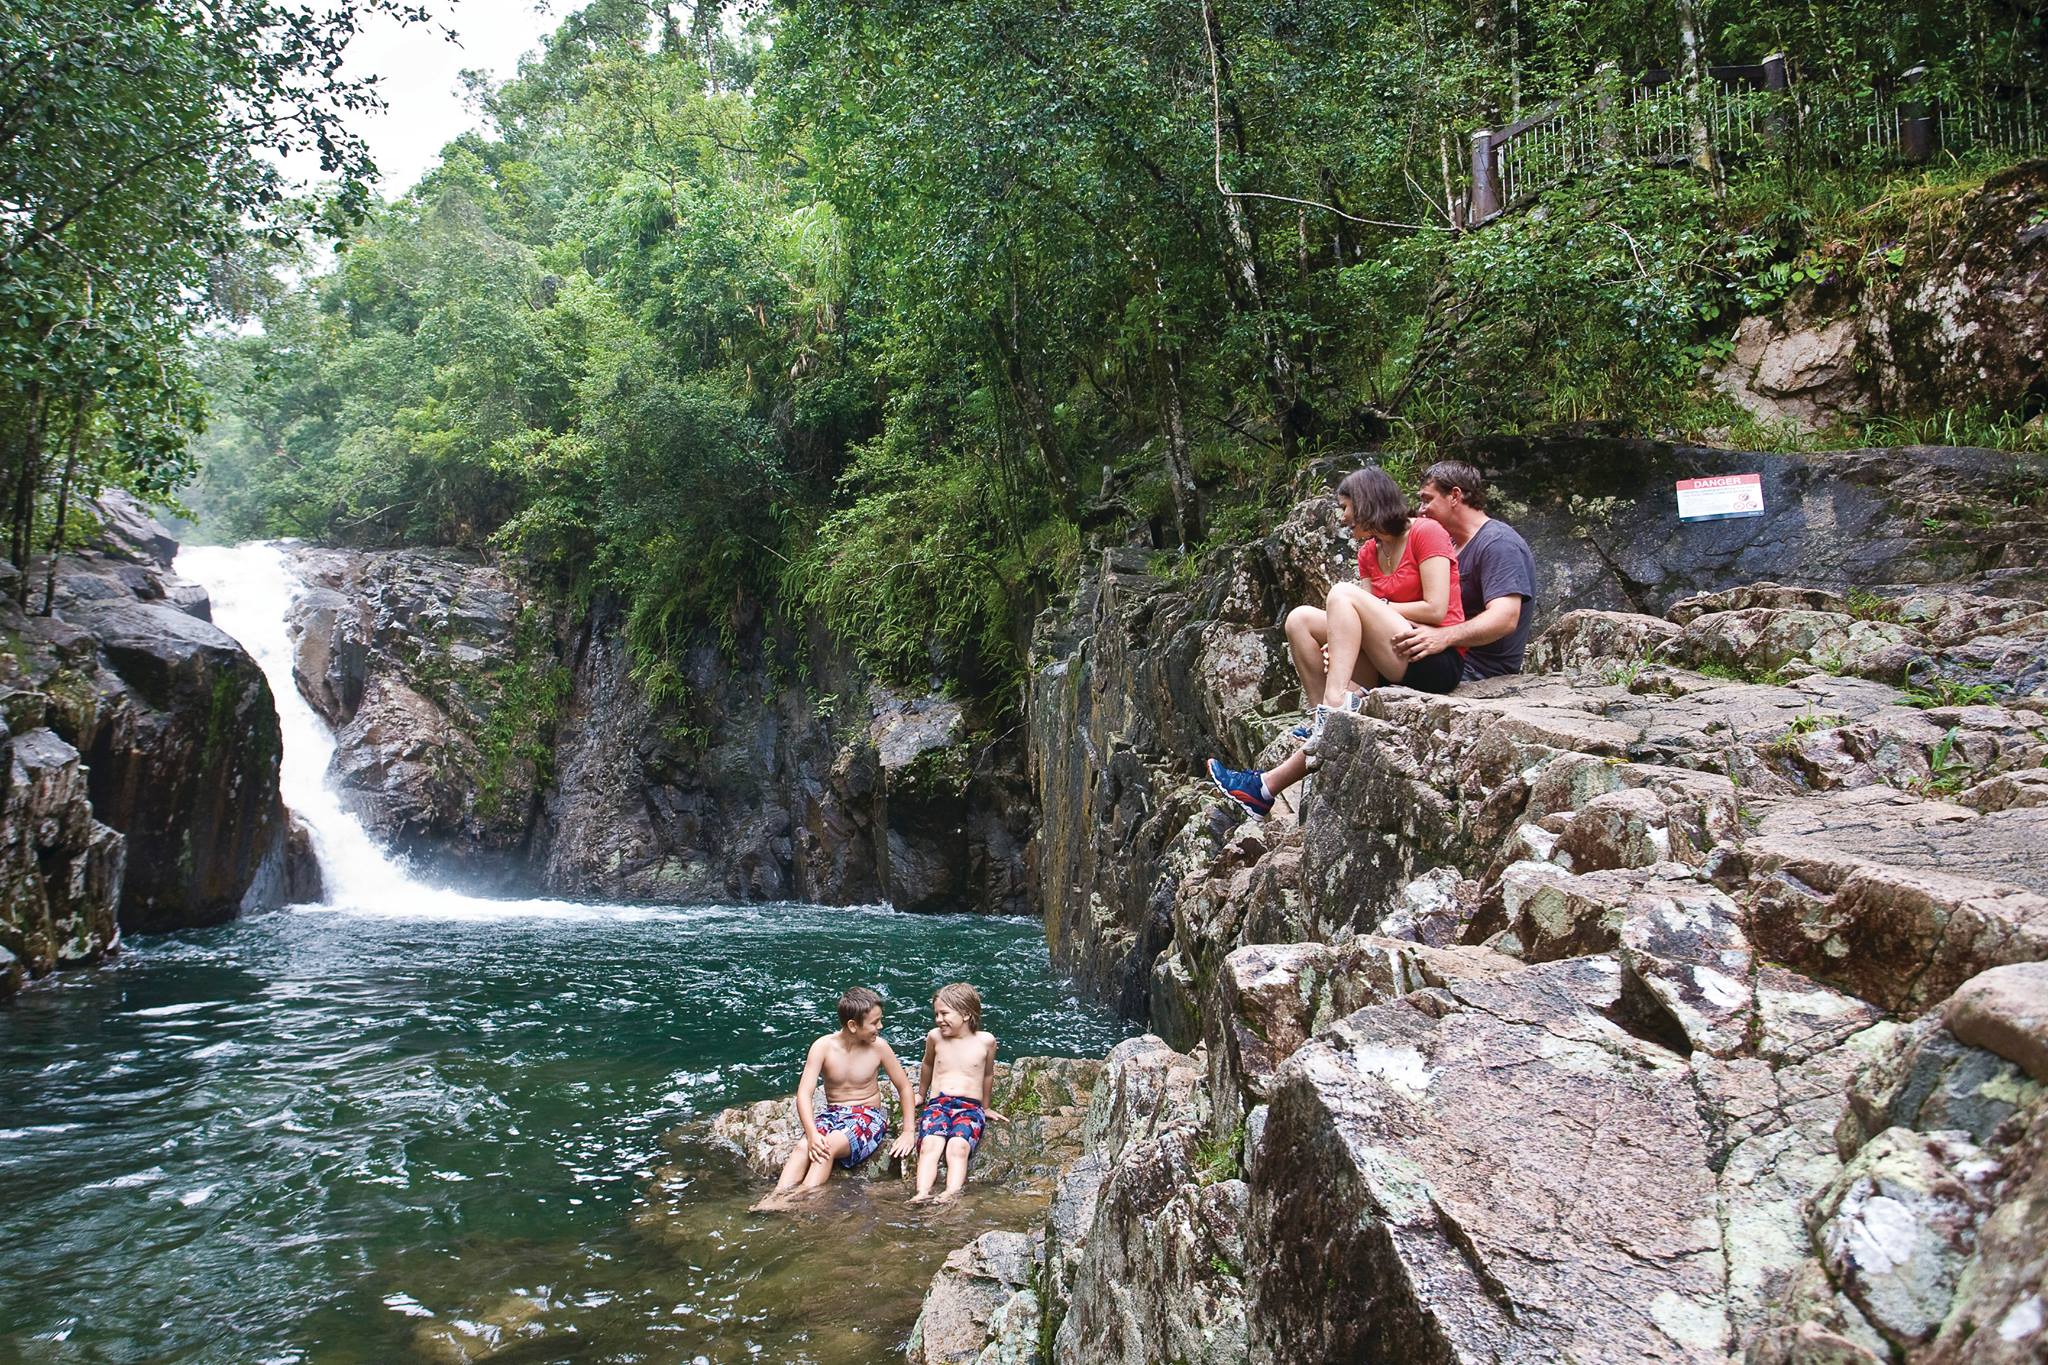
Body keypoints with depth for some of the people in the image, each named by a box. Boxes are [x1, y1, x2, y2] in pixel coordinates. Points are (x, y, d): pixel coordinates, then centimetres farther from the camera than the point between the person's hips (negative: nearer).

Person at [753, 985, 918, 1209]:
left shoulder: (878, 1046, -9)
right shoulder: (824, 1046, -10)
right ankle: (776, 1197, -41)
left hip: (868, 1117, -2)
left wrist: (908, 1133, -4)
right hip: (832, 1113, 2)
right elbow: (803, 1093, -17)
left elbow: (904, 1087, 2)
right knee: (804, 1147, -30)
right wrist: (812, 1134, -31)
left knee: (830, 1146, -32)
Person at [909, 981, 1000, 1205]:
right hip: (937, 1103, 1)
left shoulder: (985, 1041, 4)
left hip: (970, 1106, -1)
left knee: (958, 1146, -33)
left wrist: (985, 1107, 31)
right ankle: (922, 1193, -49)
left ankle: (952, 1193, -52)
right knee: (930, 1144, -31)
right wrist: (920, 1097, 40)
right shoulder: (935, 1037, 9)